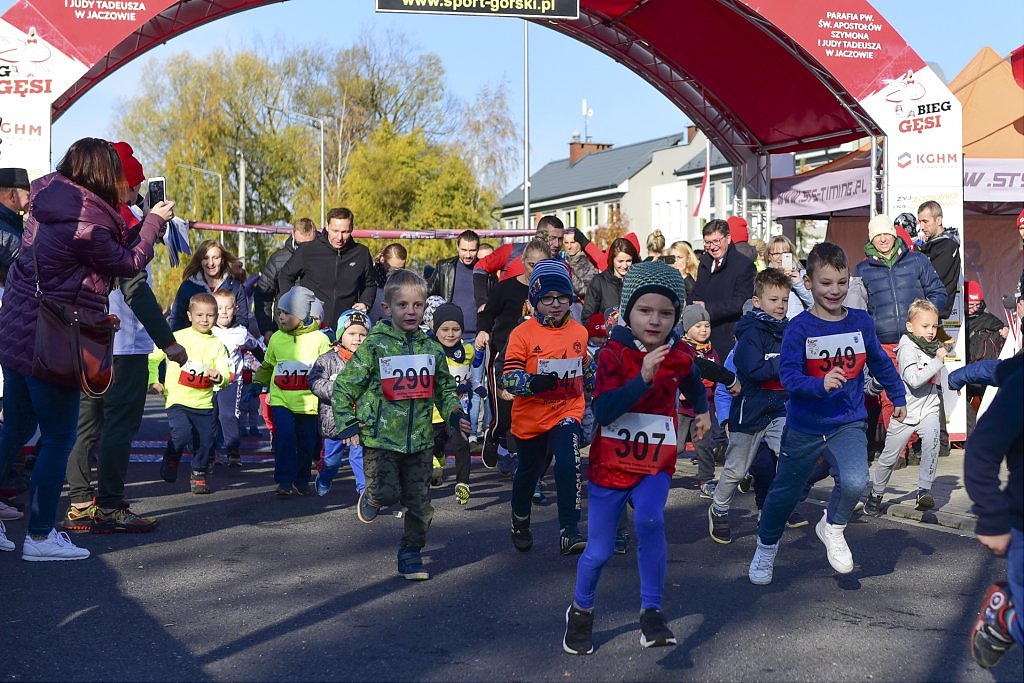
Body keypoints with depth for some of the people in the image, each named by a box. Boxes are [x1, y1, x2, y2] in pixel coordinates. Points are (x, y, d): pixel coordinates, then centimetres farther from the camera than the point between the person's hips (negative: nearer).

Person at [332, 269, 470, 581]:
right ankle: (372, 496, 25)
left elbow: (444, 388, 23)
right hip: (380, 437, -4)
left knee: (419, 502, 6)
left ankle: (411, 553, 24)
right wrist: (347, 424, -9)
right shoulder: (374, 346, -6)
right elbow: (344, 386, -2)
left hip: (420, 438, 4)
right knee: (387, 492, -11)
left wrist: (455, 414, 7)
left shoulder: (432, 349, 8)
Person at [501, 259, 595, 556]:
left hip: (568, 412, 1)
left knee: (568, 464, -24)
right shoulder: (522, 334, -10)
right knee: (528, 473, 17)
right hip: (530, 417, -1)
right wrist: (534, 383, -32)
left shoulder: (579, 332, 3)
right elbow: (508, 376, -15)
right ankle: (520, 524, 45)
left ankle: (569, 532, -19)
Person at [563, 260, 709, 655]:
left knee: (649, 520, -28)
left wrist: (702, 410, 16)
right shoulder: (614, 353, -14)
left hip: (656, 464, 2)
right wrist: (643, 377, -34)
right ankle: (581, 610, 34)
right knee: (599, 551, 4)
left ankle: (651, 612, -13)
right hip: (610, 464, -2)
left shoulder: (680, 355, -1)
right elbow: (602, 412, -26)